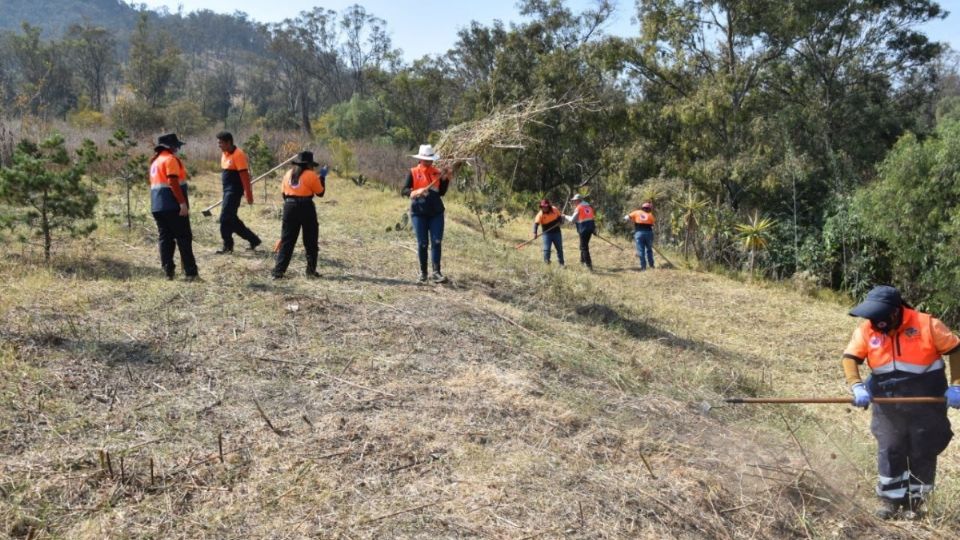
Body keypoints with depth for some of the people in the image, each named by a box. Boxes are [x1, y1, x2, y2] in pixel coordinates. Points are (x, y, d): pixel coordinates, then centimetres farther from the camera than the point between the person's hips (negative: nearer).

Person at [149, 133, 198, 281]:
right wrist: (183, 202, -22)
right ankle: (191, 272, -7)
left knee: (165, 238, 8)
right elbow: (173, 182, -19)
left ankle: (168, 271, 6)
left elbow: (155, 183, 21)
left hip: (157, 206, 9)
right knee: (184, 238, -6)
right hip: (173, 206, -8)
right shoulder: (170, 159, -8)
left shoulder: (155, 161, 20)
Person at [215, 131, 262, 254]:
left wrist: (248, 195, -19)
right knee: (232, 219, 11)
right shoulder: (225, 154, 13)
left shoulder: (238, 155, -14)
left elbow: (244, 176, -17)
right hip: (227, 190, 9)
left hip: (234, 191, -9)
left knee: (225, 218, -8)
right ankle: (253, 239, 20)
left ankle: (227, 245, 4)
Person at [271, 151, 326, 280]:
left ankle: (278, 271, -1)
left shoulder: (288, 174, 12)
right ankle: (311, 271, 10)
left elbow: (284, 194, 13)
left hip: (290, 206, 5)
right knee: (310, 242, 8)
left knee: (286, 240, 6)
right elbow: (320, 192, 1)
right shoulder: (311, 175, -5)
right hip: (306, 207, -4)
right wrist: (322, 179, 15)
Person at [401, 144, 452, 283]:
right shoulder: (413, 173, -2)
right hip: (419, 213, -2)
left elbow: (442, 192, 7)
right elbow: (403, 191, -7)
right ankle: (423, 273, 14)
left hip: (436, 212, 2)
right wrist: (416, 191, -25)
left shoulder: (437, 172, 7)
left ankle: (436, 272, -4)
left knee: (437, 242, -5)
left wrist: (446, 179, -6)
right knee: (422, 243, 2)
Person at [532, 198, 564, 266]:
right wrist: (534, 233, -40)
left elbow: (559, 216, 10)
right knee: (546, 249, -12)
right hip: (547, 233, -3)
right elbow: (536, 223, -26)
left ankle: (561, 263, 23)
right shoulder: (540, 214, -17)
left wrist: (560, 221, -10)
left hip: (556, 232, 3)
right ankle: (546, 263, -2)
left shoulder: (555, 210, -8)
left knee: (559, 249, 10)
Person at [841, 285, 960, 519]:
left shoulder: (927, 325, -14)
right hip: (888, 405, 2)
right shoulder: (866, 329, -7)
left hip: (926, 404, -2)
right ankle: (890, 498, 18)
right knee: (889, 450, 3)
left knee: (922, 453, 7)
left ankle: (915, 500, 24)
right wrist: (856, 386, -21)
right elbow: (850, 357, -5)